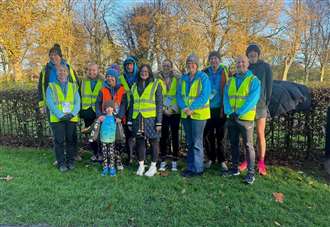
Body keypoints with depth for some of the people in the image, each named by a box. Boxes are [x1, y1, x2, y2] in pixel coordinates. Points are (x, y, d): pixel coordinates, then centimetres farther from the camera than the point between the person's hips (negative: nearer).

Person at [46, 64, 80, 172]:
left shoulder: (73, 87, 12)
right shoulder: (51, 87, 6)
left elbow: (77, 102, 4)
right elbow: (50, 103, -4)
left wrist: (72, 113, -13)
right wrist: (61, 115, -15)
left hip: (72, 119, 2)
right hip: (57, 119, -1)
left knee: (71, 140, 6)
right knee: (59, 141, 0)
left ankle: (70, 161, 20)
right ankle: (61, 163, 12)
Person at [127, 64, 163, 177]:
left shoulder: (156, 85, 1)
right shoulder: (135, 86, 14)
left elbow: (159, 104, -4)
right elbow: (132, 104, 16)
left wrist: (159, 122, -10)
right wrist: (130, 121, 11)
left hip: (151, 119, -4)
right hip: (137, 119, 4)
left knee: (154, 142, 4)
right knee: (140, 142, 8)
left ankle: (153, 166, 17)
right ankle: (141, 165, 21)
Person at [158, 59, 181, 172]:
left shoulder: (177, 79, 4)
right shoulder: (158, 79, 7)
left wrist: (173, 109, -7)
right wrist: (163, 109, -3)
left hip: (175, 112, 0)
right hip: (163, 112, 1)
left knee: (174, 136, 4)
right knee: (163, 136, 2)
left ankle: (174, 161, 13)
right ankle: (163, 161, 12)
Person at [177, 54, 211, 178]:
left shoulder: (203, 77, -7)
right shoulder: (183, 78, 10)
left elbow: (204, 96, -15)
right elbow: (179, 94, 7)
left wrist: (191, 108, -21)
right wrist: (184, 107, -11)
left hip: (198, 114, -6)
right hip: (186, 114, 6)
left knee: (197, 143, -2)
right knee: (189, 142, 14)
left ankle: (198, 169, 10)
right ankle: (191, 167, 26)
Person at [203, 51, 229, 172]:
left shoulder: (224, 72, 1)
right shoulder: (205, 72, 5)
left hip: (220, 108, -2)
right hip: (208, 108, 2)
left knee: (220, 136, 5)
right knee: (208, 135, 7)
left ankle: (222, 160, 18)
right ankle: (211, 158, 23)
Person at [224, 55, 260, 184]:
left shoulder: (253, 80, -2)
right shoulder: (230, 81, 13)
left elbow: (252, 99, -13)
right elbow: (226, 98, 5)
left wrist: (239, 113, -19)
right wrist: (229, 112, -11)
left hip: (245, 118, -5)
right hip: (231, 118, 5)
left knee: (248, 145, -2)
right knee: (233, 143, 12)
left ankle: (251, 173, 6)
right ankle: (235, 168, 25)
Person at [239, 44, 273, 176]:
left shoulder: (265, 67, 2)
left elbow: (269, 86, 2)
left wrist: (266, 103, -5)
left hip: (260, 105, -2)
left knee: (260, 135, 0)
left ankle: (261, 163, 10)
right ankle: (247, 160, 17)